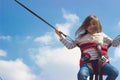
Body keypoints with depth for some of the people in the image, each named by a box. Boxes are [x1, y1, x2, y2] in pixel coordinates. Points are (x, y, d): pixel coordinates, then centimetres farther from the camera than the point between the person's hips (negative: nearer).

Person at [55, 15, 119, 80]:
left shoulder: (101, 35, 18)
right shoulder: (81, 38, 15)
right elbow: (70, 46, 16)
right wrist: (60, 36, 11)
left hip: (101, 62, 2)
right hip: (87, 63, -2)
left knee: (114, 72, -26)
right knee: (81, 75, -35)